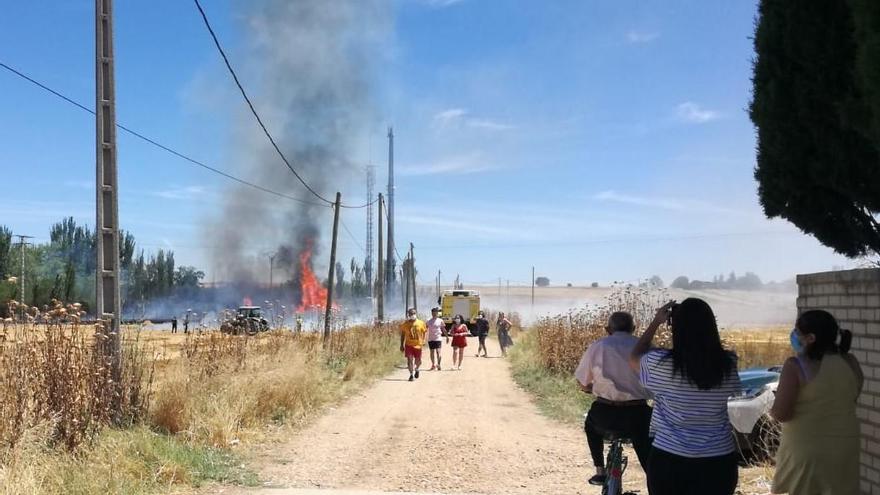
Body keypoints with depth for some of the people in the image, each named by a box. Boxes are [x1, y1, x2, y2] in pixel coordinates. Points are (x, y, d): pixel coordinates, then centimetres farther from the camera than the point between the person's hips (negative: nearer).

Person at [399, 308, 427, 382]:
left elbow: (424, 332, 9)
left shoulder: (421, 323, -1)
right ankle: (411, 374, 1)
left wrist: (423, 340, -5)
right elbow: (402, 334, 8)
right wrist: (402, 345, 6)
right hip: (408, 344, 0)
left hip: (418, 345, 0)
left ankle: (416, 369, 39)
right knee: (409, 359, -10)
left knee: (418, 361, 7)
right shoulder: (405, 324, 0)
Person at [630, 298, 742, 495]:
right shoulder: (728, 365, -8)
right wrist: (700, 321, 16)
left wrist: (656, 322, 12)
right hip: (718, 462, 2)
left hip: (668, 460, -2)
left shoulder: (662, 364, -15)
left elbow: (634, 358, 7)